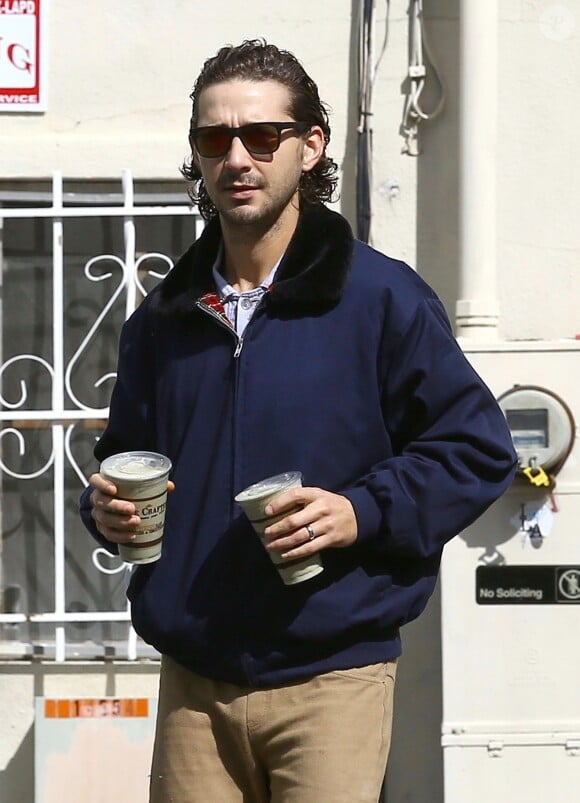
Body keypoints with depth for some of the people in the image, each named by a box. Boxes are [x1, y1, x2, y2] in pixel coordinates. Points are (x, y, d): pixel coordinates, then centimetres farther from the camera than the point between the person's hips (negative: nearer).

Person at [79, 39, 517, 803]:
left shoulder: (380, 296, -3)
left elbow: (477, 446, -2)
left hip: (330, 679, -4)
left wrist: (364, 512, -16)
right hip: (192, 683, 4)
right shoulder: (163, 317, 13)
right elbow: (124, 453, 25)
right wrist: (108, 505, 3)